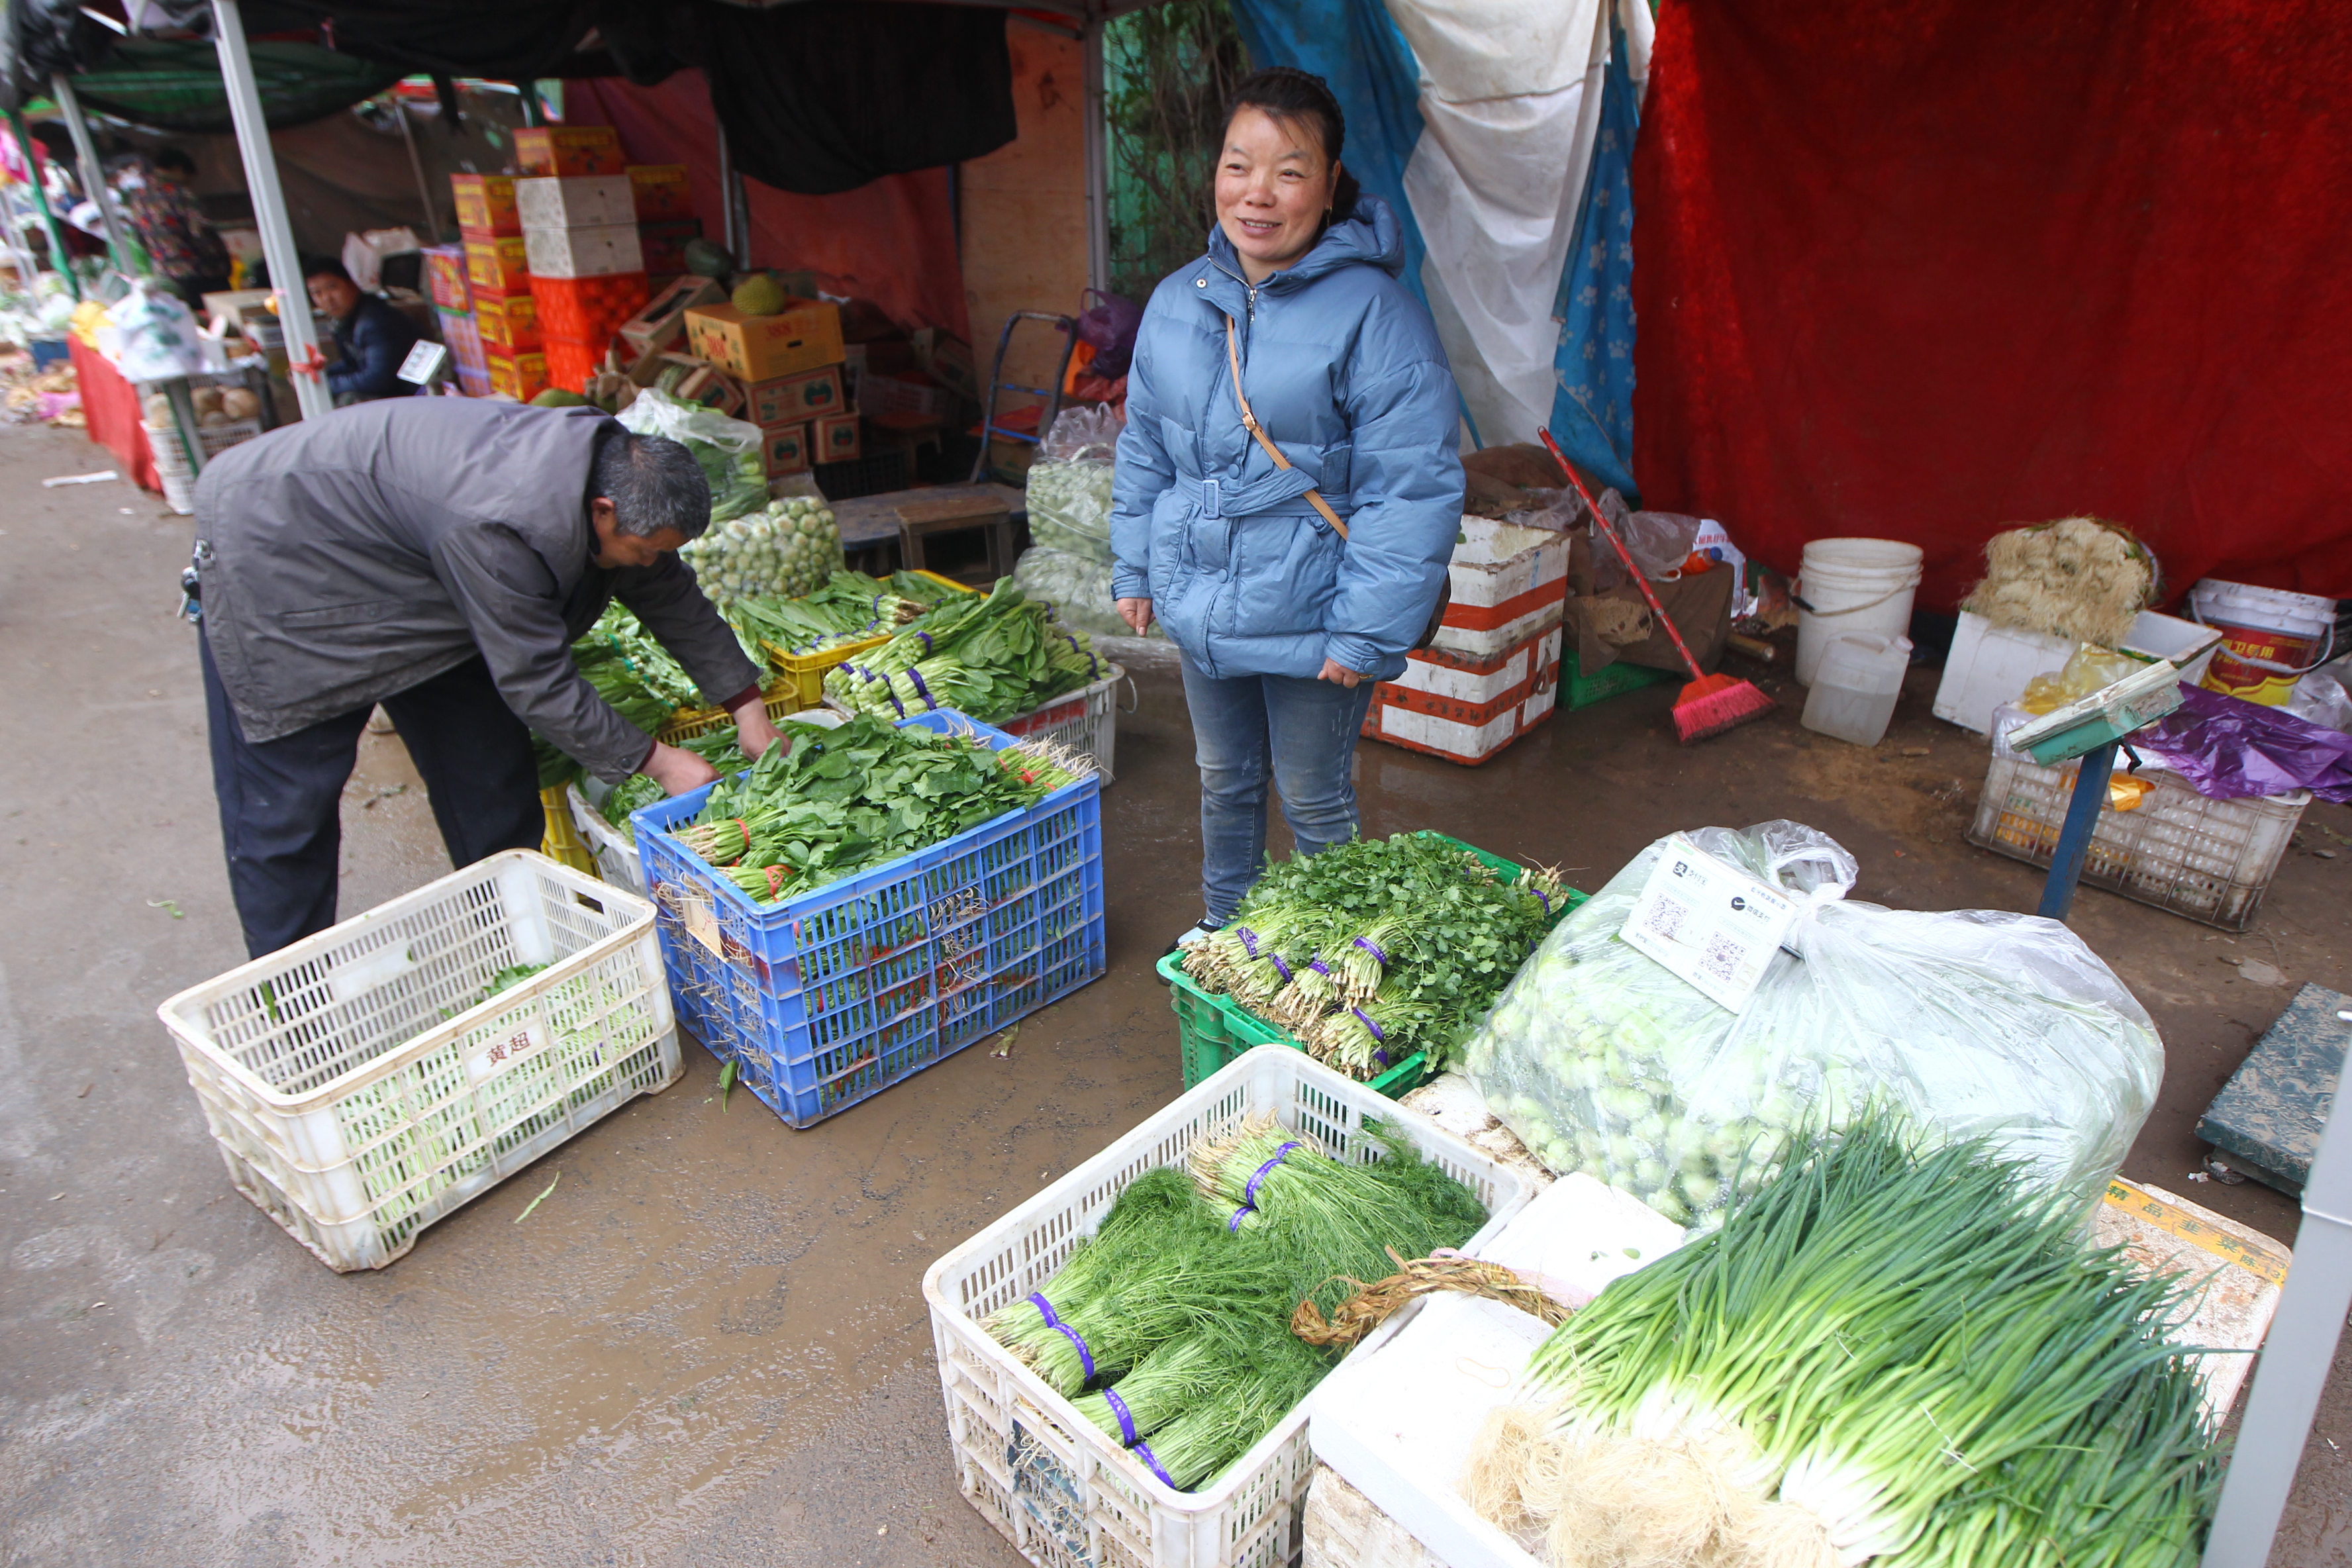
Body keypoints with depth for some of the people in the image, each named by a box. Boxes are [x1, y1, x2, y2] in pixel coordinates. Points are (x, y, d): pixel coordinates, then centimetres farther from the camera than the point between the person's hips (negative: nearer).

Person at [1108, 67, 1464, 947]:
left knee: (1314, 801, 11)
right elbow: (1144, 449, 14)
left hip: (1308, 614, -5)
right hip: (1201, 606, 6)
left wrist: (1364, 633, -20)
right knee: (1224, 780, 22)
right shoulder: (1177, 300, 3)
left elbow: (1413, 489, -19)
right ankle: (1222, 926, 45)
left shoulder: (1375, 312, -17)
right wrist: (1134, 569, 12)